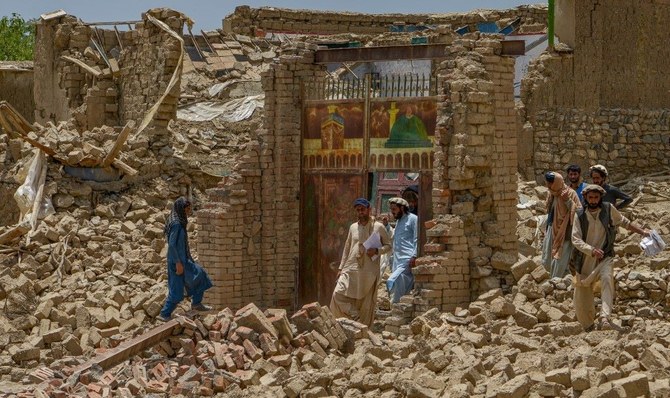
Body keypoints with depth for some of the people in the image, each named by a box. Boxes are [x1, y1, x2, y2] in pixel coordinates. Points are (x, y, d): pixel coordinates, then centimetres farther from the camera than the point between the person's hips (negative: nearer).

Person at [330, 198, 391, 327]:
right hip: (351, 269, 3)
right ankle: (356, 319, -4)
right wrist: (341, 268, 13)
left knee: (366, 304, 0)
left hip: (368, 272, -3)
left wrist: (377, 251, -15)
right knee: (339, 294, -15)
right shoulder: (353, 227, 13)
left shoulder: (379, 227, 1)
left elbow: (388, 245, 5)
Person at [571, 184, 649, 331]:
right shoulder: (579, 216, -3)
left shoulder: (608, 209, 0)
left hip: (604, 258, -1)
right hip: (585, 260, 1)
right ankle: (588, 326, 28)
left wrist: (642, 231, 19)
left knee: (607, 279, -31)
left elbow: (624, 222, 17)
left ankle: (605, 319, -44)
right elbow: (576, 239, -11)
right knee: (582, 297, 4)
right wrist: (592, 250, -27)